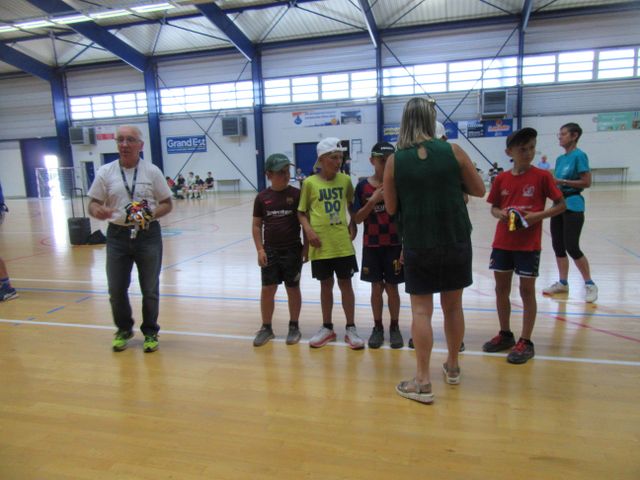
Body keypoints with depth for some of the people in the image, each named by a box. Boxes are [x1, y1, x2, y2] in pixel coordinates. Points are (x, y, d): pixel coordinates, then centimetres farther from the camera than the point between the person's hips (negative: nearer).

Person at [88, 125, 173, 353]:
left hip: (148, 235, -1)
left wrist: (152, 213, -17)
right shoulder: (105, 172, 2)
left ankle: (150, 332, 26)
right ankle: (124, 330, 32)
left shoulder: (152, 171, -1)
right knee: (116, 289, 9)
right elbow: (93, 203, 3)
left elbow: (167, 203, 3)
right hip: (117, 235, 2)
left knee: (150, 289, 8)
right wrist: (97, 211, -21)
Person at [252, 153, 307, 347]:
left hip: (292, 249, -1)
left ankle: (294, 327, 23)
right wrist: (260, 249, -3)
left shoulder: (296, 194, -4)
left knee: (293, 289, 9)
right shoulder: (262, 197, 0)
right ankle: (266, 327, 22)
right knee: (267, 289, 7)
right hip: (270, 250, 2)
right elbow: (256, 225, 4)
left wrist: (306, 246, -4)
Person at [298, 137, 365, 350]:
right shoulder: (310, 183, -4)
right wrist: (309, 230, -13)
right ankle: (327, 328, 27)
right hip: (321, 244, -1)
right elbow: (302, 212, 2)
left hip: (343, 243, 1)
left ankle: (351, 328, 20)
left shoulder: (345, 180, 2)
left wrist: (353, 226, 4)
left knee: (345, 283, 7)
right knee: (326, 284, 11)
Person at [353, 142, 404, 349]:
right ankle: (377, 328, 23)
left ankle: (394, 328, 23)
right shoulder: (363, 186, -1)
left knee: (392, 287, 7)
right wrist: (373, 200, -17)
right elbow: (357, 218, -3)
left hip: (395, 245, -1)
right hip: (372, 246, 1)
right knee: (376, 287, 8)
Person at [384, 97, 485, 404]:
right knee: (453, 306, 15)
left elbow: (391, 208, 2)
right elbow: (479, 190, 6)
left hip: (418, 245, -1)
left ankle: (423, 382, 5)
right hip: (456, 241, 2)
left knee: (421, 310, 4)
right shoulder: (453, 152, -3)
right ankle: (452, 368, 32)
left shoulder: (395, 161, -4)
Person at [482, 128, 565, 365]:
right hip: (502, 242, 4)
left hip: (529, 244, -4)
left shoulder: (542, 176, -5)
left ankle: (526, 342, 14)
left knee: (527, 290, 3)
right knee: (501, 288, 11)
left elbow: (560, 204, -2)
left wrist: (537, 216, -17)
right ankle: (505, 335, 28)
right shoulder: (501, 179, 4)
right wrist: (500, 214, -10)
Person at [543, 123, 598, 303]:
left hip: (573, 205, -8)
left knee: (572, 247, -8)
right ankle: (563, 283, 20)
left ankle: (590, 284, 7)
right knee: (558, 246, 9)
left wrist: (562, 182, -18)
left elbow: (586, 182, -14)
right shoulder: (560, 158, 13)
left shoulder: (579, 156, -9)